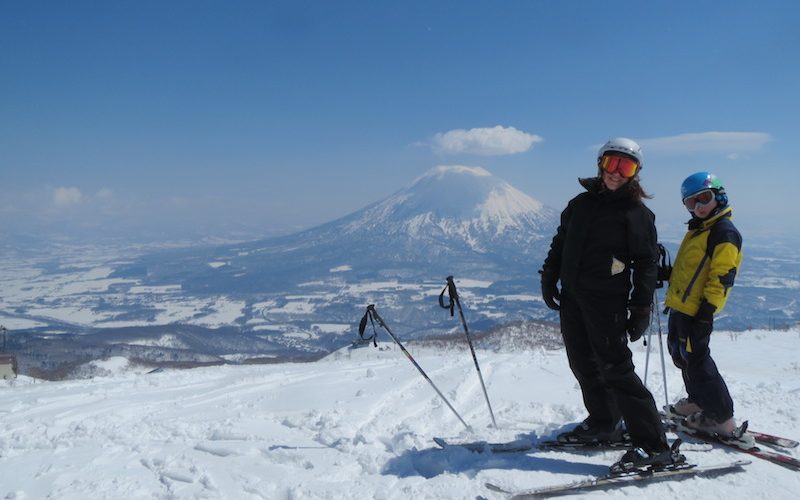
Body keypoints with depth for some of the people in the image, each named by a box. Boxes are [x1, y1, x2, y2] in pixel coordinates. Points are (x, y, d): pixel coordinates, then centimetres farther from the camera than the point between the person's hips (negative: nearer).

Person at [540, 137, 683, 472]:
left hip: (607, 300, -6)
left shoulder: (637, 213, -1)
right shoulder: (581, 203, 14)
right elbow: (560, 244, 19)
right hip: (572, 296, 6)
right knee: (583, 365, 12)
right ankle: (603, 424, 30)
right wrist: (549, 279, 12)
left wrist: (641, 308, -8)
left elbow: (646, 264, -3)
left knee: (616, 369, -9)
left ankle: (654, 446, -3)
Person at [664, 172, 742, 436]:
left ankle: (721, 417, 5)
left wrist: (707, 311, -22)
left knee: (696, 360, -5)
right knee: (680, 353, 20)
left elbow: (722, 276, -20)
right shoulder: (698, 229, 15)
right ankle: (698, 401, 37)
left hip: (696, 310, -10)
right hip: (680, 305, 10)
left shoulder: (724, 231, -15)